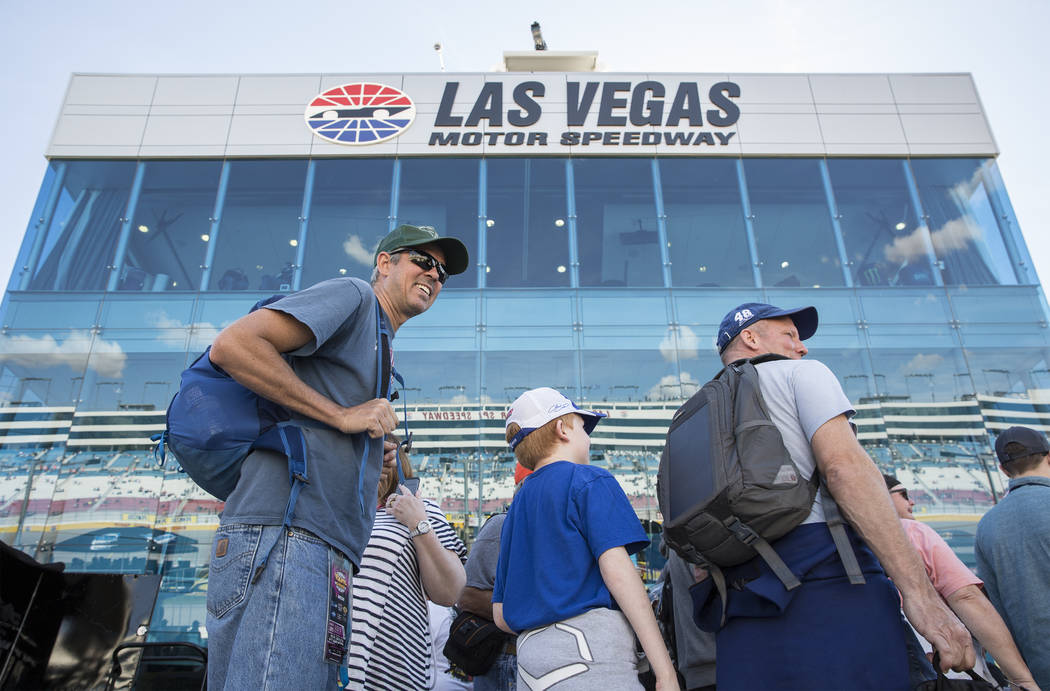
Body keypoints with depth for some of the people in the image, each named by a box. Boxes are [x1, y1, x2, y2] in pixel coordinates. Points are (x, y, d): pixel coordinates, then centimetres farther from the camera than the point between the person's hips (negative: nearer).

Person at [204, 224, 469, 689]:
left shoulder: (381, 356, 30)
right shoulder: (352, 295, 2)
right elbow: (232, 345, -12)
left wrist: (375, 457, 11)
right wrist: (340, 415, -11)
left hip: (329, 554, 10)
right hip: (282, 534, -10)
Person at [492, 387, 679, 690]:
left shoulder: (515, 509, 20)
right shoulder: (589, 480, -1)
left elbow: (501, 615, 18)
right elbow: (616, 569, -14)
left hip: (529, 657, 8)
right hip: (586, 654, -8)